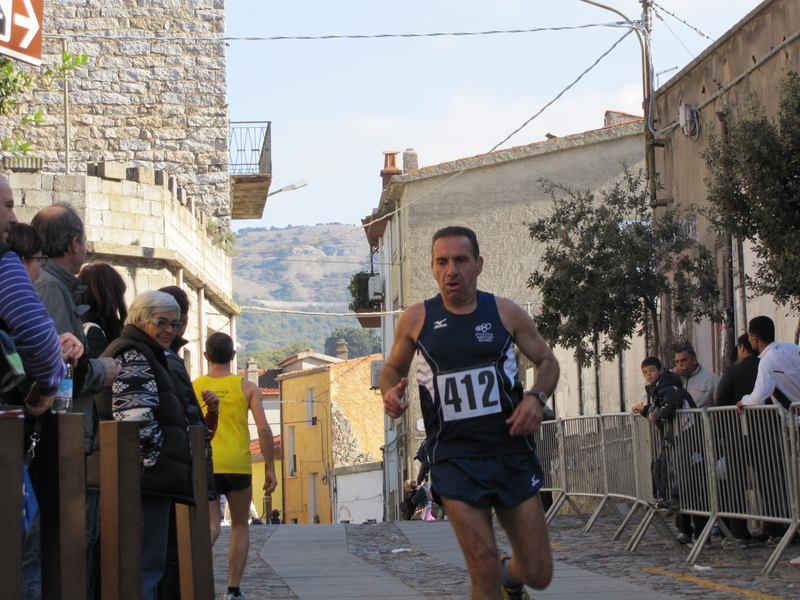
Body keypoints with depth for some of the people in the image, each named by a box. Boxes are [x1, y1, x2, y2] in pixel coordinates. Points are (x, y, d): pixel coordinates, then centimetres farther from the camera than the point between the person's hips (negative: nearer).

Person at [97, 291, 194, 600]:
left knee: (147, 563, 12)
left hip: (148, 481, 11)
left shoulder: (140, 354, 27)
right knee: (147, 563, -14)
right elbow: (136, 416, -19)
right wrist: (153, 464, -15)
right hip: (149, 479, -11)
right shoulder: (134, 355, -7)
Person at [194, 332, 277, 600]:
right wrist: (270, 469, 0)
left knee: (211, 527, 3)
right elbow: (263, 428, -5)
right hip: (237, 464, -1)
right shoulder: (247, 387, 3)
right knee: (239, 526, 14)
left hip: (204, 465, 1)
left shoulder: (193, 387, 6)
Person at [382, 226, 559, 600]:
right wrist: (390, 391, -8)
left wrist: (536, 397, -10)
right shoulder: (416, 320, 0)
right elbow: (393, 368, 15)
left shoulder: (506, 313, 0)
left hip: (512, 453, 1)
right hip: (453, 459, -1)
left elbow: (547, 361, 11)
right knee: (483, 567, -14)